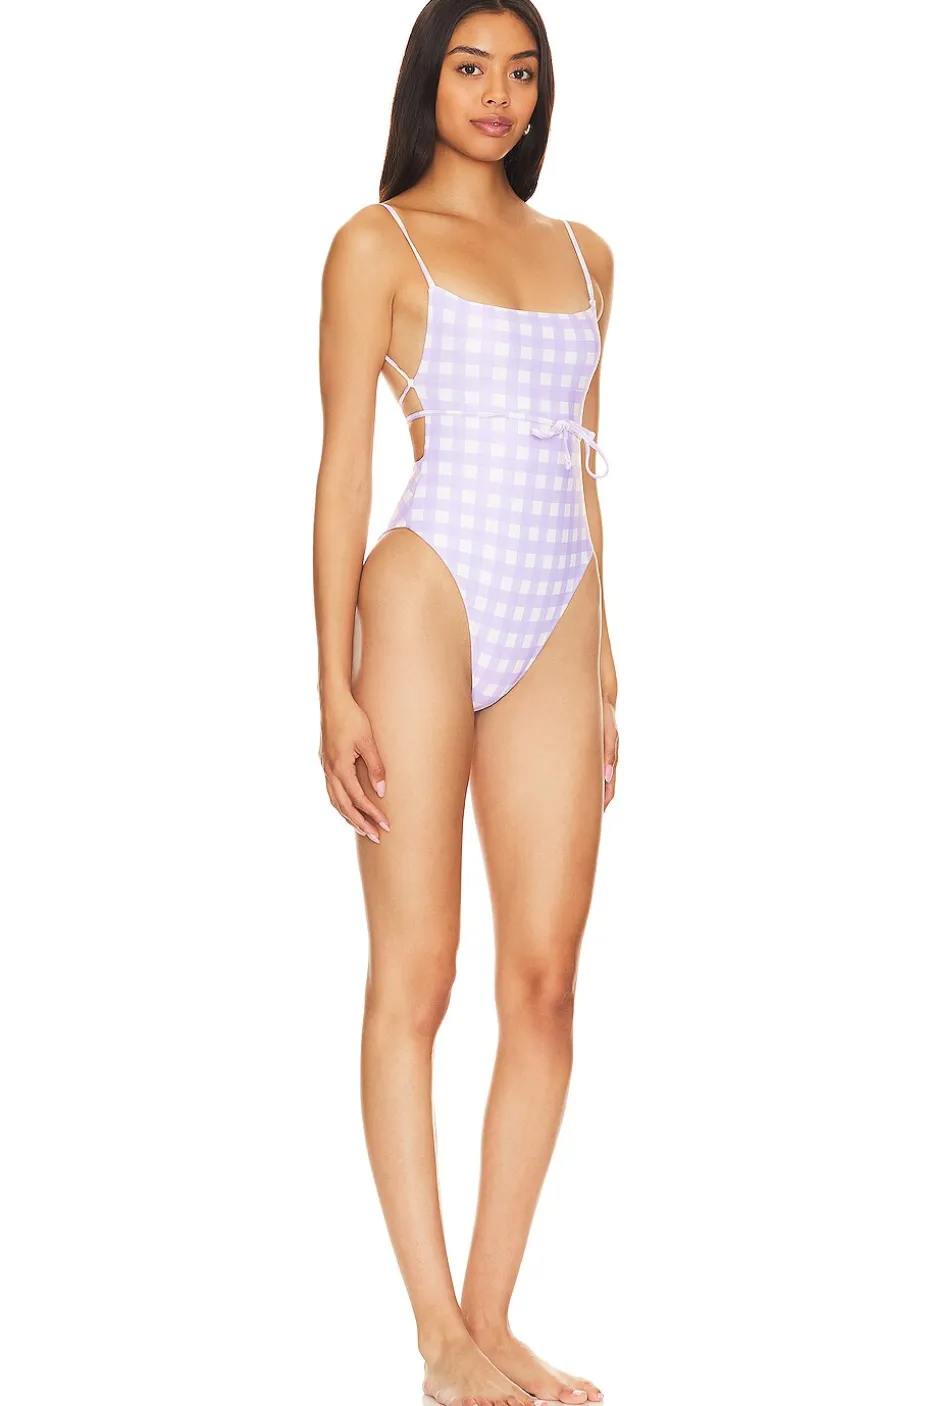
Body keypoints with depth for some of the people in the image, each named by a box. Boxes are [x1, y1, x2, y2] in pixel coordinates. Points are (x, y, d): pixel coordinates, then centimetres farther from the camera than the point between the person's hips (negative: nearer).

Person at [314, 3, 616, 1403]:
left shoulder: (583, 253, 18)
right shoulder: (379, 243, 3)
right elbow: (342, 467, -2)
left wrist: (605, 668, 17)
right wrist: (334, 687, -8)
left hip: (556, 631, 5)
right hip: (427, 603, -5)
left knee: (547, 980, 0)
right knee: (416, 972, -3)